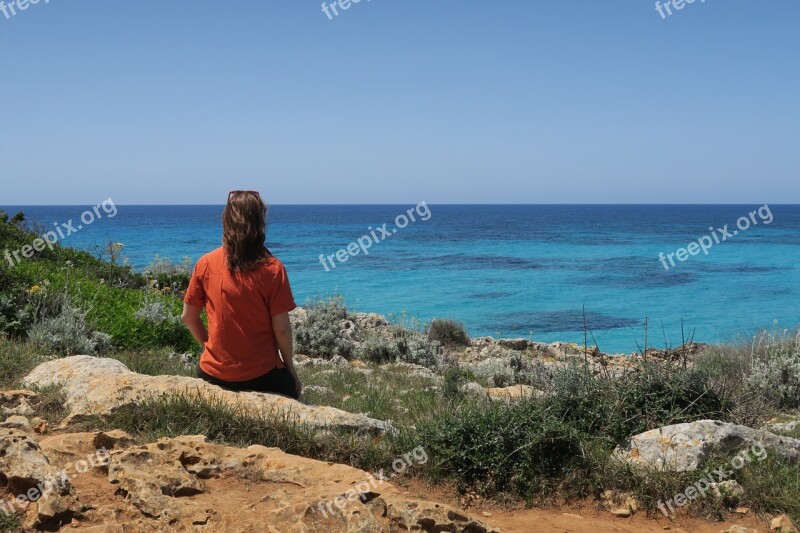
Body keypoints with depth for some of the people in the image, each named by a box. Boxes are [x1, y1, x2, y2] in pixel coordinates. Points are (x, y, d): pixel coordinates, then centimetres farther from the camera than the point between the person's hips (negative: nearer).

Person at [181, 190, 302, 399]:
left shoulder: (205, 264, -4)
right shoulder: (272, 269, -13)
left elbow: (188, 317, 4)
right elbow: (281, 328, -11)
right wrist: (290, 366, 3)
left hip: (213, 374, 3)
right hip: (261, 375, -2)